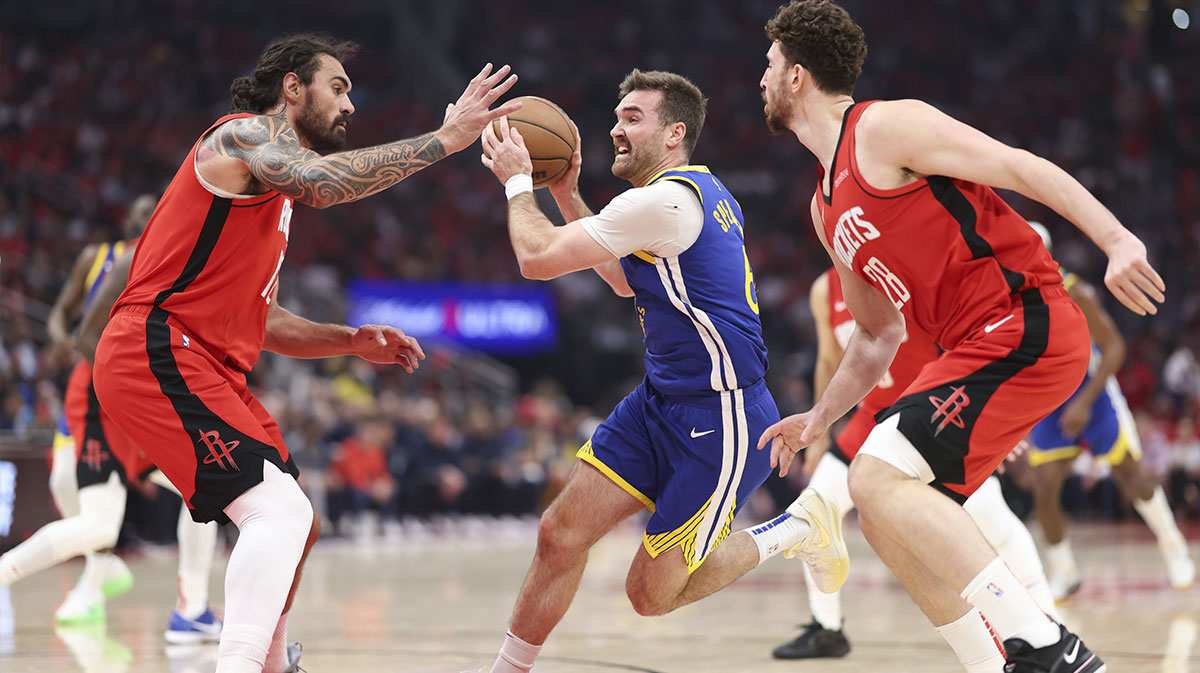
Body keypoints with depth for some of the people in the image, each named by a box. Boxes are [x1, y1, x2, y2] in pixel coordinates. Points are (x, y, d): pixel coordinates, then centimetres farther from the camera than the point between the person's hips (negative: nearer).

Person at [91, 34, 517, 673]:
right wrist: (445, 138, -25)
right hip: (157, 354, -10)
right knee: (279, 512, -24)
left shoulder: (275, 198, 26)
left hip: (208, 368, 10)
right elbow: (318, 182, -28)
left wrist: (352, 341, 13)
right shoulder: (244, 135, -5)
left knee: (295, 524, 19)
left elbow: (256, 319, 27)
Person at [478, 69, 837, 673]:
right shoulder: (701, 192, 12)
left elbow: (538, 258, -17)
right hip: (661, 399, 10)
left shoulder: (667, 200, -20)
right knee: (561, 533, 1)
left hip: (719, 421, -10)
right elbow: (627, 280, 28)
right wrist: (566, 193, 22)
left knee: (652, 594, -2)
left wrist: (518, 182, 0)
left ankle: (794, 531, 14)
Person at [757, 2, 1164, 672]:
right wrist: (818, 418, 22)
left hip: (1028, 327, -9)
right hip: (978, 349, 9)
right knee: (884, 513, 8)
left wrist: (1118, 240, -23)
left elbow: (1023, 168, -12)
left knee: (879, 477, -20)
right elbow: (878, 335, 30)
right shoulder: (828, 209, 23)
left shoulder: (884, 126, -4)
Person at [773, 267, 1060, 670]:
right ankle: (826, 631, 13)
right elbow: (830, 363, 13)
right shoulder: (825, 291, -3)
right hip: (876, 415, 5)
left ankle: (1044, 617, -2)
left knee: (985, 510, -16)